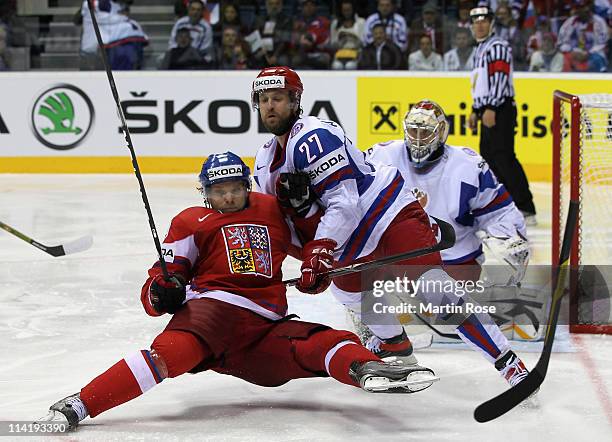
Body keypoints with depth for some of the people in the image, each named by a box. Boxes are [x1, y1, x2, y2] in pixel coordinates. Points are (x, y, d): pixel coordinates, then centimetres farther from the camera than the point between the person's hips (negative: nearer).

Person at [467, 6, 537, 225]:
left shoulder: (498, 47, -10)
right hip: (487, 110, 10)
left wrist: (491, 108, -26)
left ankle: (526, 209, -20)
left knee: (503, 157, -16)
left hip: (500, 109, -10)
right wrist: (475, 111, 25)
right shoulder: (479, 50, 21)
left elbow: (500, 79, -20)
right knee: (488, 156, 11)